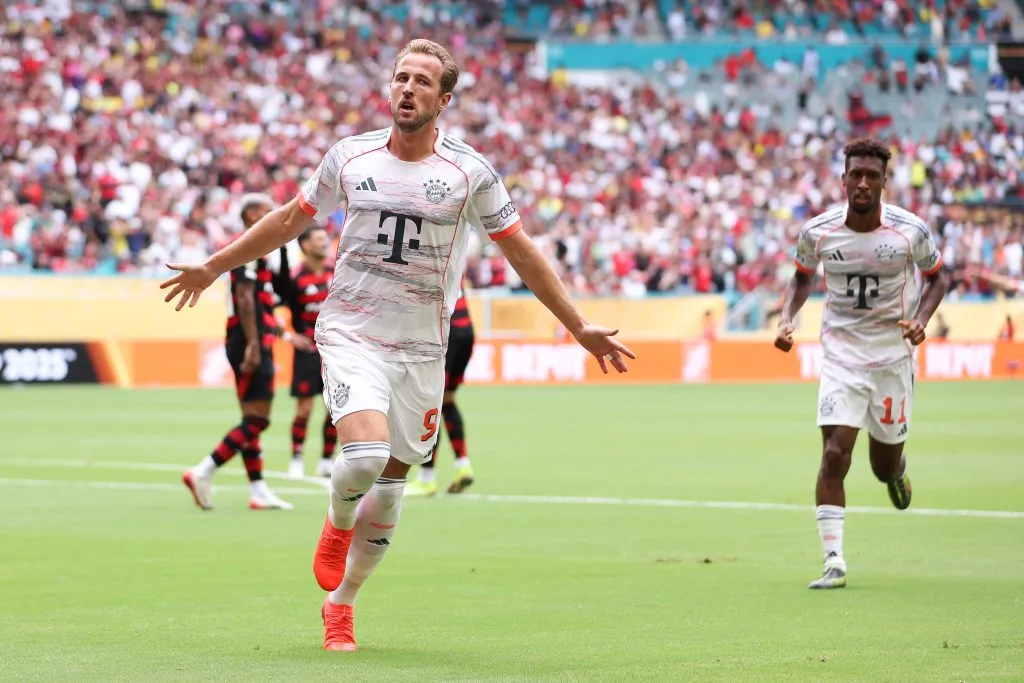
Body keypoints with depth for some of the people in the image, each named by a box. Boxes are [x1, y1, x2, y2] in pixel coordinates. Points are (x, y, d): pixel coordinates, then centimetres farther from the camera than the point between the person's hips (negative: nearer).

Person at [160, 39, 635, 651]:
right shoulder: (350, 157, 0)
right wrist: (213, 269, 22)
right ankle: (337, 525, 11)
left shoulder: (470, 172, -3)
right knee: (365, 455, -24)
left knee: (391, 484, 5)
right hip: (351, 333, -1)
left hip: (422, 348, 1)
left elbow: (521, 251, 4)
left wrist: (582, 329, 3)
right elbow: (291, 220, 15)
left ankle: (341, 605, 24)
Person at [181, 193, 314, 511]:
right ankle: (202, 473, -14)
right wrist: (253, 345, -24)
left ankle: (259, 491, 12)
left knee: (252, 421, 10)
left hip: (253, 344, 11)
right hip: (250, 344, -11)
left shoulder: (254, 249, 20)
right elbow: (244, 299, -20)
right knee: (257, 421, -11)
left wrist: (285, 335, 31)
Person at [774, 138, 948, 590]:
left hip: (893, 355, 0)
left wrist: (920, 320, -13)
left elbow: (937, 278, 5)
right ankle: (833, 562, -11)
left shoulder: (911, 231, -12)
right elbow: (802, 277, 11)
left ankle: (897, 472, 50)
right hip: (841, 354, 0)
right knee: (835, 454, -15)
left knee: (885, 466, 10)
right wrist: (787, 319, -6)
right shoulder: (817, 232, -9)